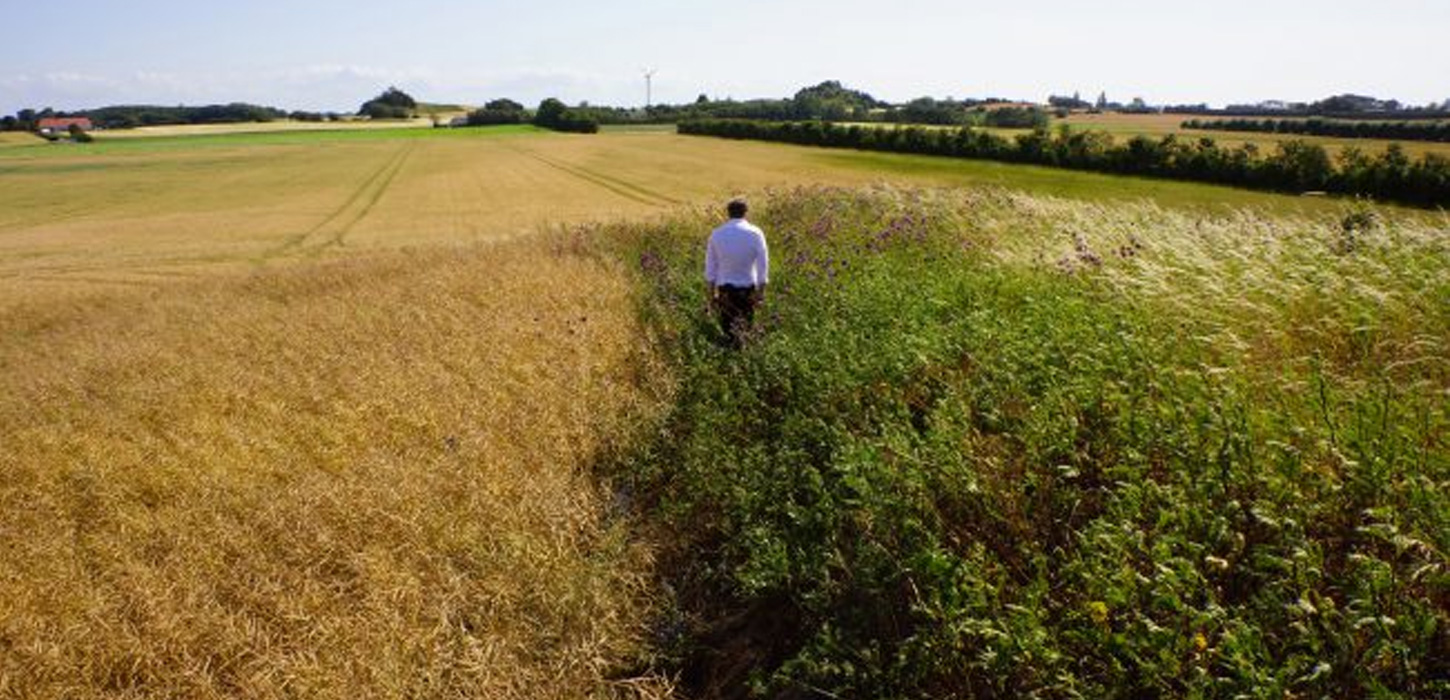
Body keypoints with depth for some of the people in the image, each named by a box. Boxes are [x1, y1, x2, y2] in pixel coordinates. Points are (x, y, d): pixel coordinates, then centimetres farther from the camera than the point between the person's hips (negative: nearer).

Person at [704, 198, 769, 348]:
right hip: (748, 286, -1)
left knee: (727, 325, 9)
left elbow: (710, 266, 4)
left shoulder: (717, 234, -1)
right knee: (746, 321, 16)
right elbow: (762, 264, -8)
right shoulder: (755, 233, -7)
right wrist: (761, 291, -2)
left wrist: (712, 293, 11)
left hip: (724, 286, 1)